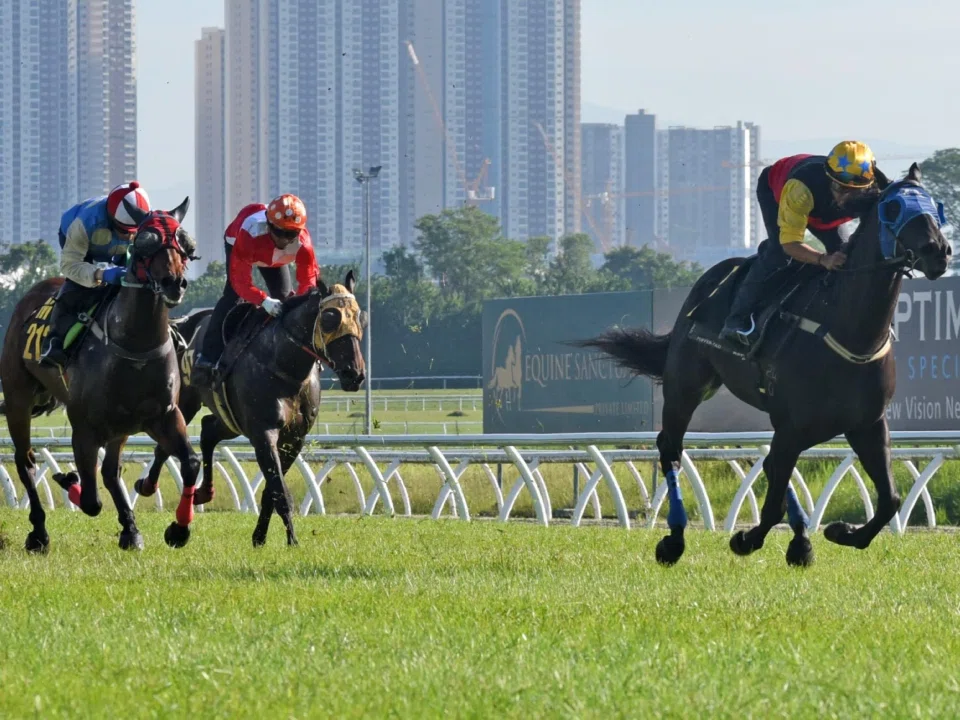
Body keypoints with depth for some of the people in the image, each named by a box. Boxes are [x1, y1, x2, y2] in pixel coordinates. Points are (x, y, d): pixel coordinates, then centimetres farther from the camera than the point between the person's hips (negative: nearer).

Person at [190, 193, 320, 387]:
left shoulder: (303, 242, -38)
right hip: (238, 243, -4)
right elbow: (241, 281, -45)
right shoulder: (250, 234, -49)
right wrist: (264, 301, -61)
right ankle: (208, 357, -27)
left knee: (284, 297, -7)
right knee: (233, 294, -21)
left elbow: (308, 279, -31)